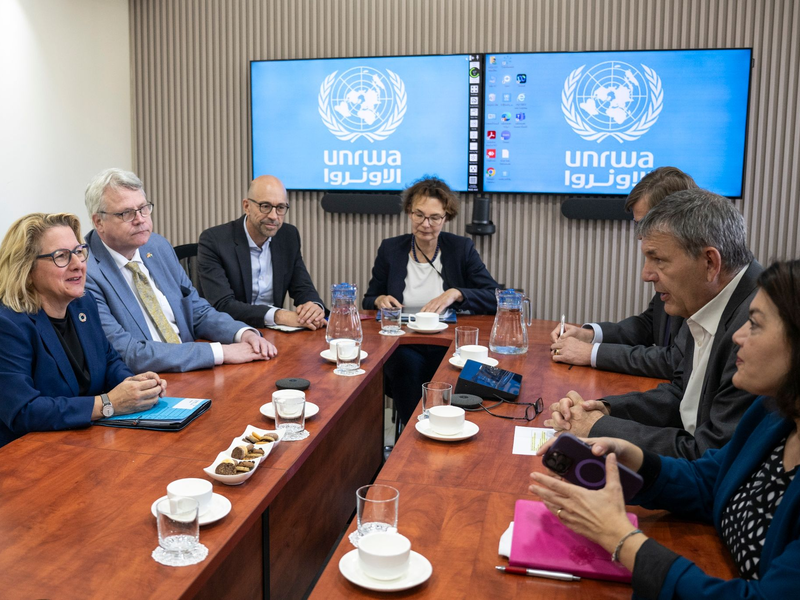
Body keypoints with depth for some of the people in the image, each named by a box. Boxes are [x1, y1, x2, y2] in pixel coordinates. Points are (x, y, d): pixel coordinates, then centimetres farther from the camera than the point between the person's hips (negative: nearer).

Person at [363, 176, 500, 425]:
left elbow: (496, 299, -3)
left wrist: (456, 293, -19)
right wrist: (380, 300, -6)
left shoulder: (462, 248, 5)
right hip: (402, 346, 1)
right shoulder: (390, 249, 9)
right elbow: (368, 301, 18)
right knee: (408, 364, -33)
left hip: (448, 346, -1)